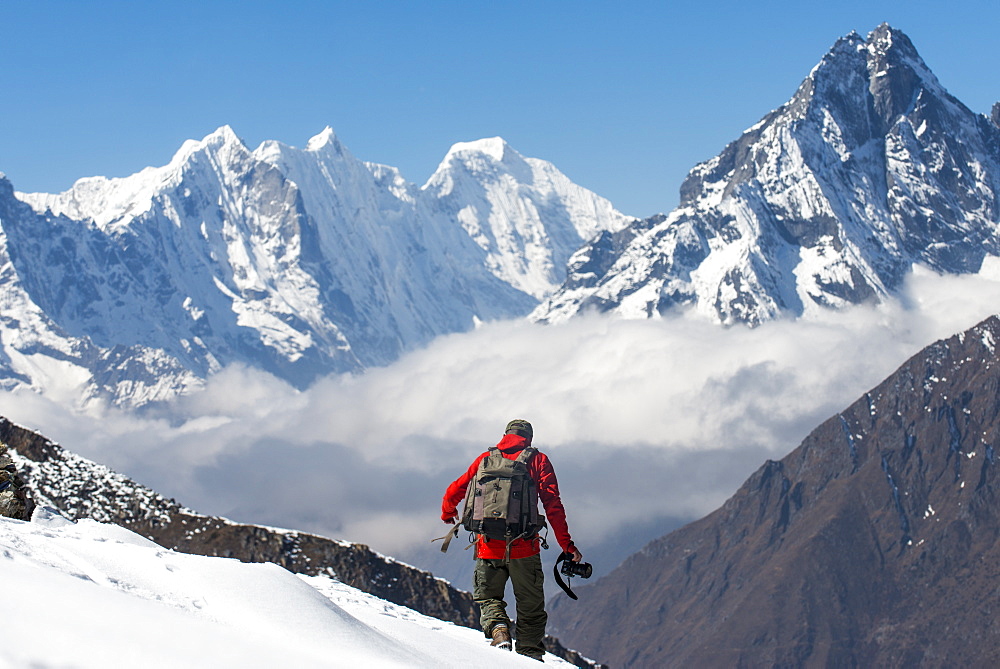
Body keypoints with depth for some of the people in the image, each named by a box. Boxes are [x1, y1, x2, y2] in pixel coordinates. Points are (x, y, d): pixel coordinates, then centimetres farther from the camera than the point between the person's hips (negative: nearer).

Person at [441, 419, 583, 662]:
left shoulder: (486, 458, 11)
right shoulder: (537, 460, 6)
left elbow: (455, 491, 17)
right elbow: (552, 505, -4)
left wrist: (448, 513, 39)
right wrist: (567, 544, -4)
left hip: (490, 548, 1)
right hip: (524, 548, -1)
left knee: (488, 597, 18)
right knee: (530, 607, 11)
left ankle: (498, 629, -10)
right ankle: (530, 653, -1)